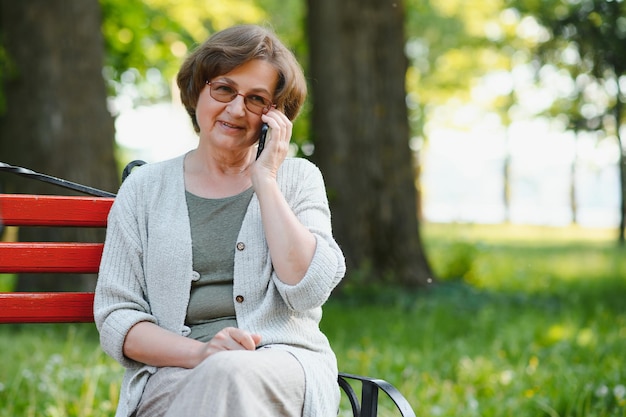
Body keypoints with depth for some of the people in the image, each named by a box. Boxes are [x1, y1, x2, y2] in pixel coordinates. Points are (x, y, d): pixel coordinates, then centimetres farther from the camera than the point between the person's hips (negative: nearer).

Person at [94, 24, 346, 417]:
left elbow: (309, 291, -4)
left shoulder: (297, 178, 13)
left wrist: (264, 179, -2)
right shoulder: (144, 188, 14)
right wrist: (200, 353, -13)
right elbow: (114, 315, 6)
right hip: (172, 375, 0)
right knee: (218, 377, -36)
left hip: (289, 370, 0)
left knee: (232, 375, -36)